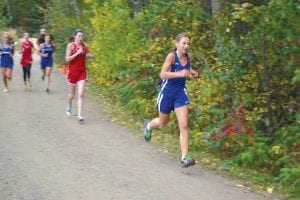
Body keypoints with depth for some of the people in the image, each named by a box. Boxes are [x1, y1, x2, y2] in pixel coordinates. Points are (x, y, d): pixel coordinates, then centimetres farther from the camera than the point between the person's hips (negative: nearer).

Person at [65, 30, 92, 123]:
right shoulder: (71, 45, -8)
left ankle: (79, 115, -12)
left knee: (81, 94, -10)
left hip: (82, 72, 2)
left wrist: (88, 55, 0)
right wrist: (77, 53, -23)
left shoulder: (85, 45, 4)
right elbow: (67, 59, -15)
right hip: (73, 71, -2)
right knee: (72, 94, 13)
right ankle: (69, 106, 46)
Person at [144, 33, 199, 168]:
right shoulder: (171, 56, -17)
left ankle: (184, 157, -12)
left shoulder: (187, 57, 0)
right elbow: (163, 74, -27)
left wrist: (192, 72, 4)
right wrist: (180, 74, -38)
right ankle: (149, 125, 54)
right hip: (167, 92, -3)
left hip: (180, 93, 3)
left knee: (183, 125, -12)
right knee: (162, 124, 17)